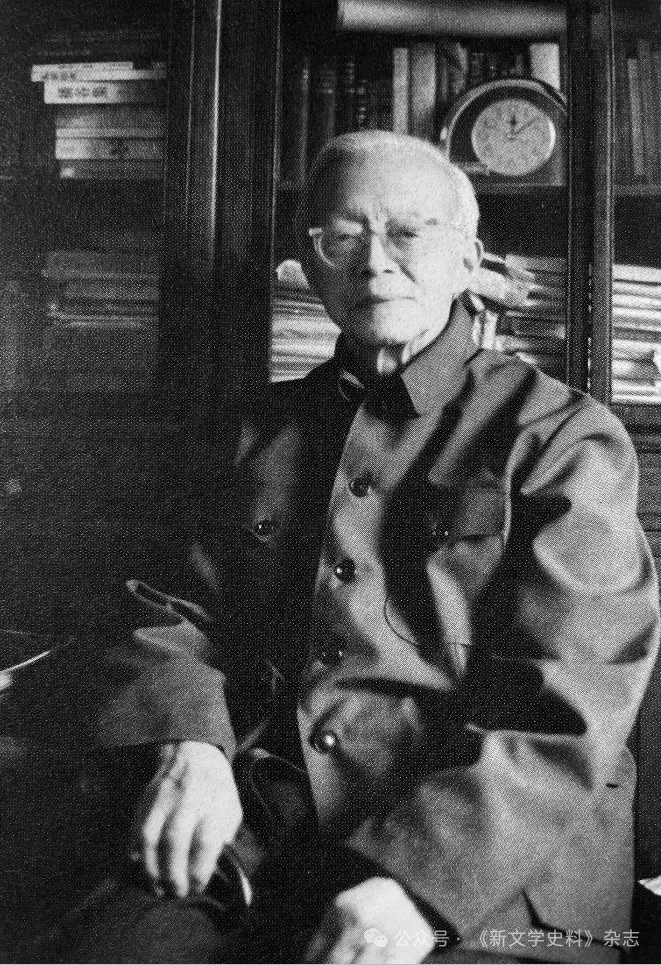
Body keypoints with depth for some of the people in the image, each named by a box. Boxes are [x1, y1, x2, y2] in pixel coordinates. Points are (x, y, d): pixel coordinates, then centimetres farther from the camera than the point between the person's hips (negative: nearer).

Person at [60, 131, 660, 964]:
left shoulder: (565, 436, 1)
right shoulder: (270, 429, 16)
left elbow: (569, 707, -7)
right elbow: (195, 618, 15)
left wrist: (421, 875, -19)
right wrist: (190, 745, -6)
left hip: (495, 877, -3)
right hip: (267, 845, 3)